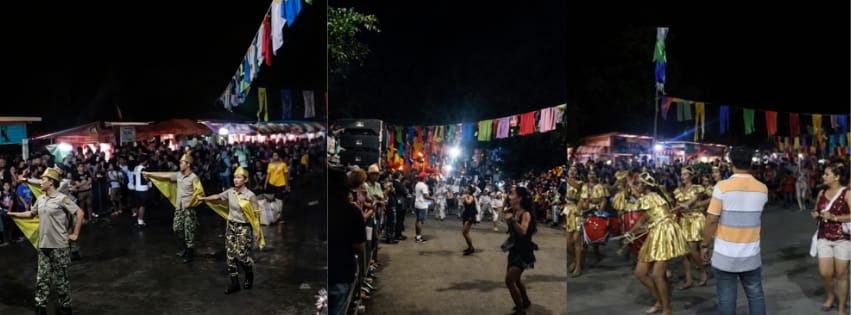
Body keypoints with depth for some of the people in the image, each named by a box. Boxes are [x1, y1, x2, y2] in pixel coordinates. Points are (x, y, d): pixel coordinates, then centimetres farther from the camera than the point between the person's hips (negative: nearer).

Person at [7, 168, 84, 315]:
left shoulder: (61, 199, -13)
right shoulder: (40, 200, 8)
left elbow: (79, 213, -13)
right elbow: (31, 214, 25)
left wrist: (75, 234, -11)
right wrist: (12, 214, 17)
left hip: (59, 246, -6)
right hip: (43, 245, 6)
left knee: (60, 279, 3)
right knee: (42, 278, 10)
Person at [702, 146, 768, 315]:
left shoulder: (722, 186, -14)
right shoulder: (762, 188, 0)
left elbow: (712, 220, -12)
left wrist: (705, 245, 0)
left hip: (725, 255, -3)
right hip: (751, 255, 4)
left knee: (726, 298, 5)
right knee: (755, 294, 16)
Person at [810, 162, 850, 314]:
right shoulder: (822, 193, 7)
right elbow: (816, 210, 20)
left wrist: (834, 217, -24)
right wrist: (815, 214, -1)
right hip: (824, 238, 5)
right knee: (824, 273, 3)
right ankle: (830, 296, 30)